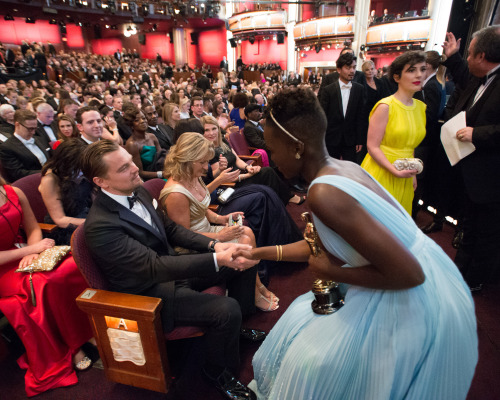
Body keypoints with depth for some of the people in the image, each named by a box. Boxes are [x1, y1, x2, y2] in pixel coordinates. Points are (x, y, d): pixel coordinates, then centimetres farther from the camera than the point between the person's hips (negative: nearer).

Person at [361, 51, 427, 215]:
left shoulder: (421, 107, 8)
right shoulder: (385, 106, -14)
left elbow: (410, 145, 17)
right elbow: (372, 146, -17)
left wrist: (412, 174, 12)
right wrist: (396, 171, -22)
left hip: (405, 178, 7)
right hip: (381, 173, -6)